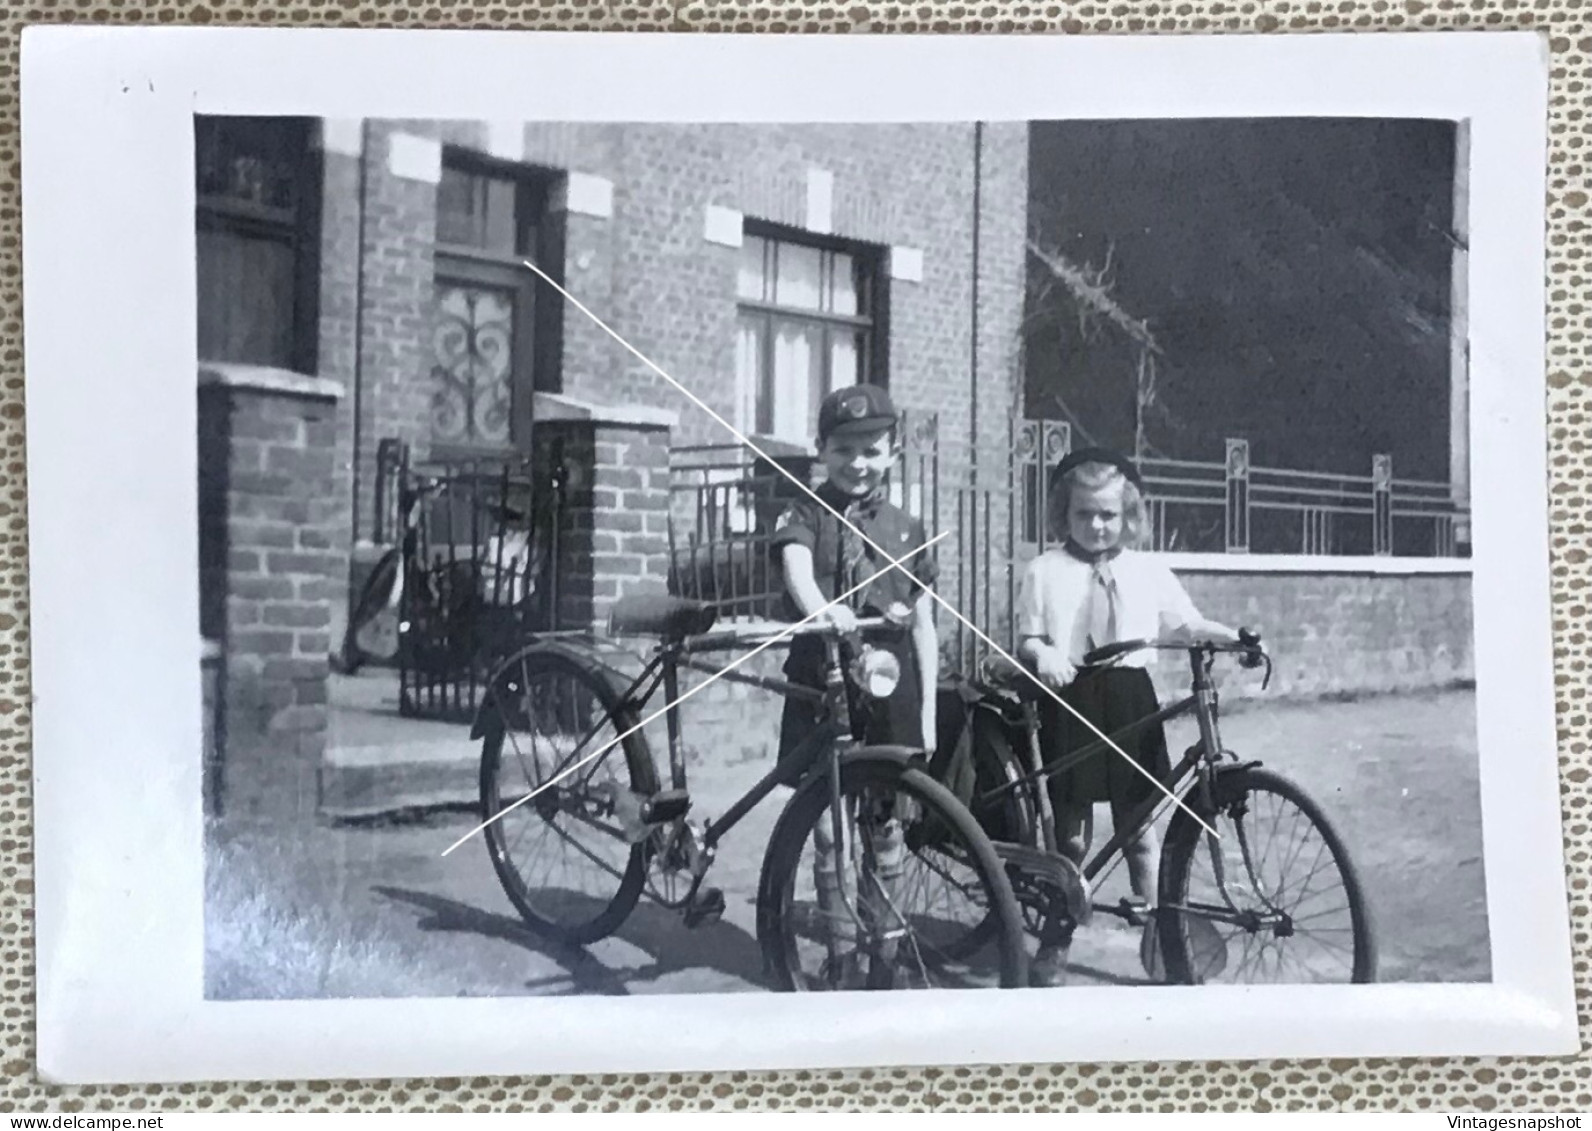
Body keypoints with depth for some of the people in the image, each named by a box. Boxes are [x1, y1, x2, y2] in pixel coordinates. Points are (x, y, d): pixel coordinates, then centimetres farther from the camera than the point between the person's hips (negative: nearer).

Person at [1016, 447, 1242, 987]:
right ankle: (1056, 938, 21)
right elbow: (1026, 638, 0)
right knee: (1072, 826, 7)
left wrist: (1234, 637, -9)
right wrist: (1041, 653, -21)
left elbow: (1187, 624, 7)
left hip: (1130, 701, 2)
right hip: (1070, 700, -1)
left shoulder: (1147, 571, 7)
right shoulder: (1044, 571, 1)